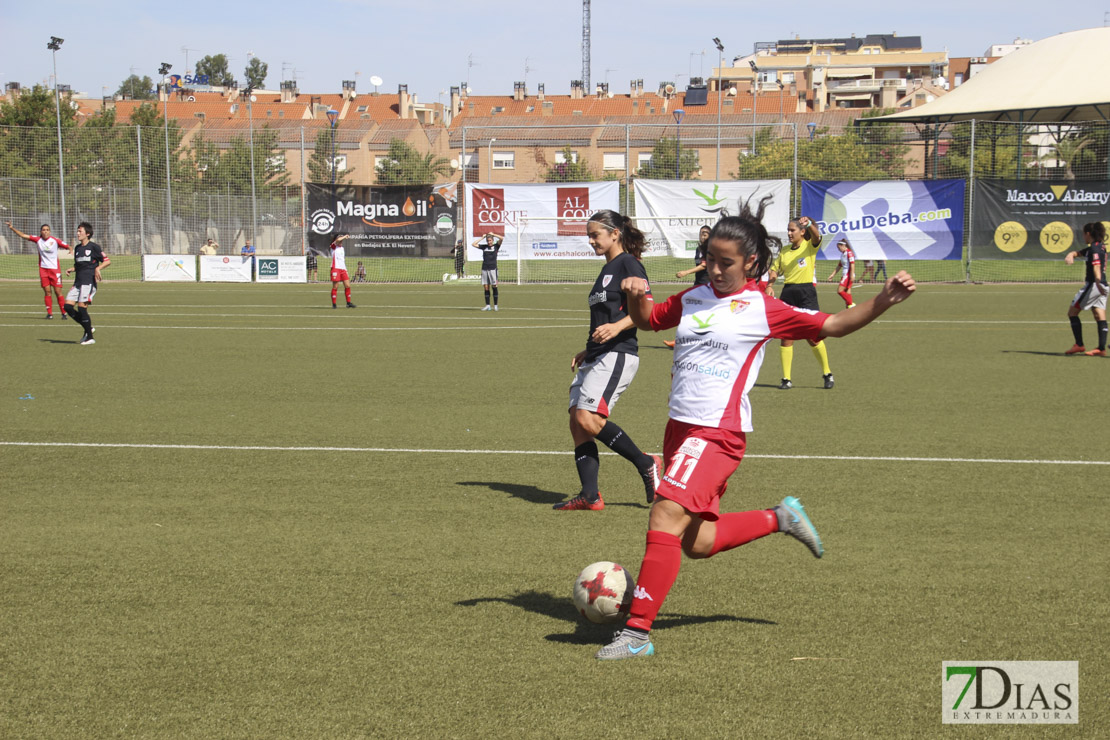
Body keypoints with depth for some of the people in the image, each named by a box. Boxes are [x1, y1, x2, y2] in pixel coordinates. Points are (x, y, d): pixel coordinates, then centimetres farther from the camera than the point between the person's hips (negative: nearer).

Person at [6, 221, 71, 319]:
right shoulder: (38, 240, 3)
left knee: (58, 292, -5)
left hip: (55, 269, -2)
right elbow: (23, 235, 6)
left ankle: (63, 312, 2)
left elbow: (67, 246, -3)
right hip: (43, 269, 2)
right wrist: (12, 228, 1)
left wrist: (70, 248, -26)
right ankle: (49, 313, 3)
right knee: (47, 291, -1)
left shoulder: (55, 241, -4)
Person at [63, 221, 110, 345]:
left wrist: (98, 268, -20)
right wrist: (71, 269, 8)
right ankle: (88, 328, 11)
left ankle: (90, 338, -7)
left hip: (89, 282, -7)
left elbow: (107, 261, -4)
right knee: (68, 306, -4)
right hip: (78, 282, 7)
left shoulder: (94, 247, -3)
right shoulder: (77, 248, 18)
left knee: (81, 306, -15)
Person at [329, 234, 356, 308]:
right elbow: (338, 240, -21)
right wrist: (345, 236, -7)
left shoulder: (342, 248, 19)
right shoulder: (333, 246, 0)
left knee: (347, 286, 1)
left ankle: (348, 303, 7)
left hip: (343, 269, 6)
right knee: (335, 287, -5)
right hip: (335, 268, -6)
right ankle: (334, 304, 1)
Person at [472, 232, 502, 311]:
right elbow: (474, 244, 10)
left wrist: (493, 234, -1)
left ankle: (495, 305, 1)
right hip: (484, 269, 3)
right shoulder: (484, 247, 13)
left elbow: (501, 239, -11)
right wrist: (482, 237, 9)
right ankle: (487, 305, 6)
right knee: (486, 288, 2)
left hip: (493, 268, -3)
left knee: (494, 287, -4)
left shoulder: (496, 246, 4)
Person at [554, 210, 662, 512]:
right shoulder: (607, 270, 23)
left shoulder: (627, 264, -5)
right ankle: (590, 495, 0)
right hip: (596, 358, 10)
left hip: (618, 355, -10)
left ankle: (645, 464, -7)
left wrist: (617, 327, -30)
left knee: (588, 418, -21)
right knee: (577, 422, 0)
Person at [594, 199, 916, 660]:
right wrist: (635, 296, 6)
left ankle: (637, 631, -18)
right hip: (680, 427, 7)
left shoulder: (762, 309, -4)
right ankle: (779, 519, 35)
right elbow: (648, 320, 29)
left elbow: (833, 325, 1)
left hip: (717, 432, -7)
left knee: (666, 515, -22)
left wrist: (885, 300, -12)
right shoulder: (692, 299, 12)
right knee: (698, 543, 14)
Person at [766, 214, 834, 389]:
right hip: (788, 293, 4)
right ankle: (786, 379, 6)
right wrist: (770, 285, -6)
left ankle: (827, 373, 15)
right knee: (786, 337, 1)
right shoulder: (783, 251, 14)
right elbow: (775, 270, 14)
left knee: (813, 338, -4)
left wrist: (809, 224, -41)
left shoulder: (809, 246, 0)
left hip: (807, 293, -4)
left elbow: (816, 236, -20)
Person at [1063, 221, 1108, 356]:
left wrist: (1098, 282, -46)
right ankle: (1102, 348, -5)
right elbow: (1078, 252, 22)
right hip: (1101, 287, 9)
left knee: (1072, 312, 0)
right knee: (1100, 317, 3)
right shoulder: (1100, 246, 17)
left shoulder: (1094, 248, -13)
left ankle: (1079, 345, -2)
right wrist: (1070, 255, -1)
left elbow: (1096, 266, -30)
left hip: (1093, 285, -9)